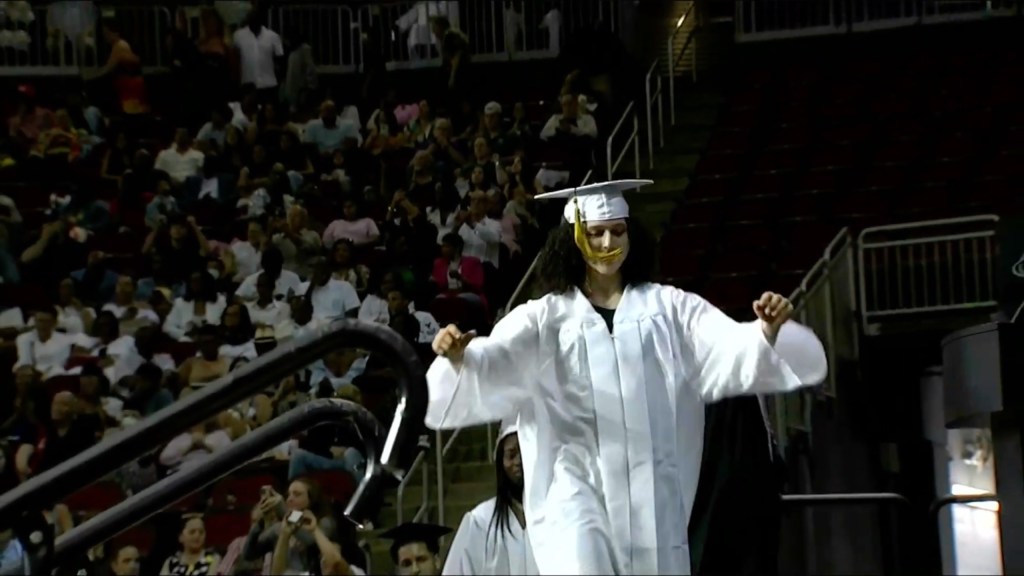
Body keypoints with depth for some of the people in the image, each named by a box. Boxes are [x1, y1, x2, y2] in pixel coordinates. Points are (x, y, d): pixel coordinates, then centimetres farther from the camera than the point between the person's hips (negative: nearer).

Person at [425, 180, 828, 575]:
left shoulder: (667, 306, 9)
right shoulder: (546, 317, 7)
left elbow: (730, 346, -4)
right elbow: (494, 360, -8)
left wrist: (768, 330, -25)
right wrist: (459, 354, -30)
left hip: (652, 490, 2)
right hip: (578, 487, -2)